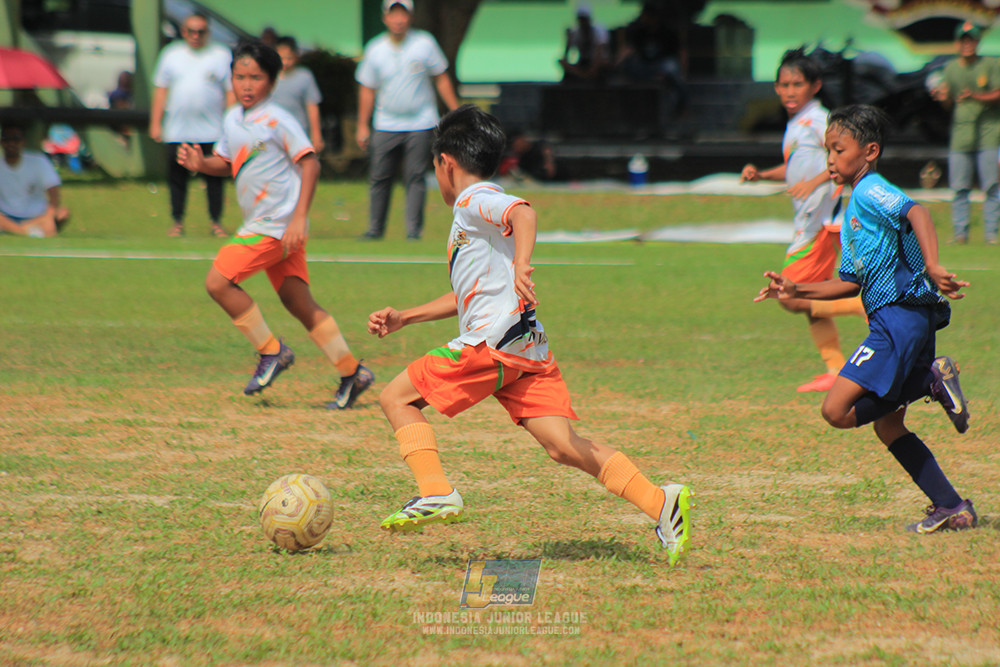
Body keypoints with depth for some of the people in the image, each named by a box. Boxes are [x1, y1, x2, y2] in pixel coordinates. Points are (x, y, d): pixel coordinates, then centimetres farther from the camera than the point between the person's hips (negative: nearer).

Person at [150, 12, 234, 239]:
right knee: (177, 177, 1)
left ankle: (216, 222, 7)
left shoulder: (222, 56, 5)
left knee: (214, 177, -2)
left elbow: (231, 92, 4)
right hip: (177, 132, 2)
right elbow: (160, 90, 13)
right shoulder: (171, 55, 11)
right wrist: (155, 123, 7)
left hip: (212, 132, -2)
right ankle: (178, 222, 10)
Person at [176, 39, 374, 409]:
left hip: (279, 224, -8)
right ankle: (352, 372, 12)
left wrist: (298, 218, -22)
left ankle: (271, 351, -1)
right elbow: (226, 162, 26)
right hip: (258, 224, 8)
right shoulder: (233, 119, 13)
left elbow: (309, 163, -16)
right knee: (298, 302, 8)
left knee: (218, 281, -12)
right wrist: (200, 163, 3)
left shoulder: (277, 120, -12)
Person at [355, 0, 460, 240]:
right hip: (385, 127, 2)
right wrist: (362, 126, 6)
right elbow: (367, 90, 8)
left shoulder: (425, 43, -1)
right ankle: (375, 229, 11)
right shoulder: (375, 49, 1)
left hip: (420, 124, -2)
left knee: (415, 177, -6)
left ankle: (414, 230, -2)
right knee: (379, 177, 1)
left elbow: (441, 79, 6)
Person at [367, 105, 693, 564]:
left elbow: (523, 211, -25)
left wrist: (521, 265, -40)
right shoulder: (478, 212, 29)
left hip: (493, 341, -9)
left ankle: (436, 492, -13)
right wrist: (404, 318, 38)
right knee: (565, 447, -3)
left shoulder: (473, 202, -1)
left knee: (397, 397, 2)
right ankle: (660, 502, -16)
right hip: (528, 349, 9)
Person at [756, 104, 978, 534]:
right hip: (894, 322, 10)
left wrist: (932, 266, -42)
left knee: (837, 410, -16)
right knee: (887, 426, 15)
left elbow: (916, 213, -27)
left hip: (901, 316, -10)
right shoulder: (852, 212, 22)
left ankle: (932, 381, -13)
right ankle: (953, 508, 16)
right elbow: (850, 283, 27)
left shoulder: (870, 192, -7)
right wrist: (798, 291, 18)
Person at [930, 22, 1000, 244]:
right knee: (960, 188, 0)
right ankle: (960, 232, 7)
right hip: (960, 133, 3)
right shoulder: (951, 68, 11)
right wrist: (942, 98, -9)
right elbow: (949, 104, 14)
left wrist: (976, 97, -20)